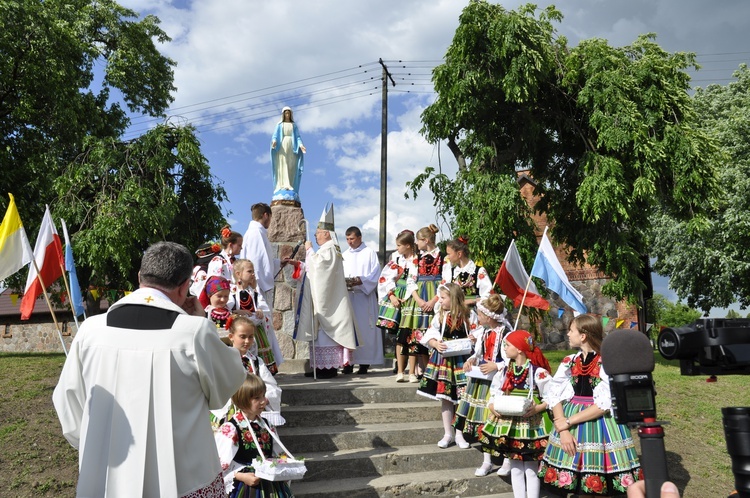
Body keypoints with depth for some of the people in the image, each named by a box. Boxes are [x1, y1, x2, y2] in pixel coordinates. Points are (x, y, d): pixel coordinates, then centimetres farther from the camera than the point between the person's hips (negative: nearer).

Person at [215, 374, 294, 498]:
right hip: (244, 487, -6)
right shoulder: (230, 429, -15)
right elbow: (220, 466, -16)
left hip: (270, 483, 6)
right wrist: (241, 477, -24)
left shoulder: (267, 425, 5)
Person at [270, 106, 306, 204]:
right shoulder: (279, 125, 14)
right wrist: (274, 141, -20)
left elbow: (298, 137, 8)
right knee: (282, 165, -15)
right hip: (282, 145, -2)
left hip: (292, 146, 2)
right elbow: (275, 135, 3)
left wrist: (300, 145, -12)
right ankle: (284, 186, -25)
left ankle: (290, 187, -9)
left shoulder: (294, 125, 18)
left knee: (291, 167, -7)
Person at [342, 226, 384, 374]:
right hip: (347, 296, 4)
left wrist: (360, 281, -17)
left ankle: (364, 363, 0)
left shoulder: (369, 253, 4)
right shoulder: (344, 255, 18)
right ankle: (349, 362, 3)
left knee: (364, 328, -4)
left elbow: (375, 275, -4)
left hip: (364, 297, -4)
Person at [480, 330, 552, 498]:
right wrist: (492, 405, -10)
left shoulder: (538, 372, -13)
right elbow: (494, 392, 9)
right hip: (509, 423, 5)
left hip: (531, 424, -5)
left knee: (531, 469, 6)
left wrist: (538, 408, -23)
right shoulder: (505, 370, 3)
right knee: (515, 468, 15)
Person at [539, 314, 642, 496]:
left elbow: (605, 405, -18)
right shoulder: (569, 362, 3)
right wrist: (563, 430, -12)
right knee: (580, 482, 10)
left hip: (602, 424, -4)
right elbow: (554, 397, 1)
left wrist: (567, 423, -16)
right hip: (571, 427, 4)